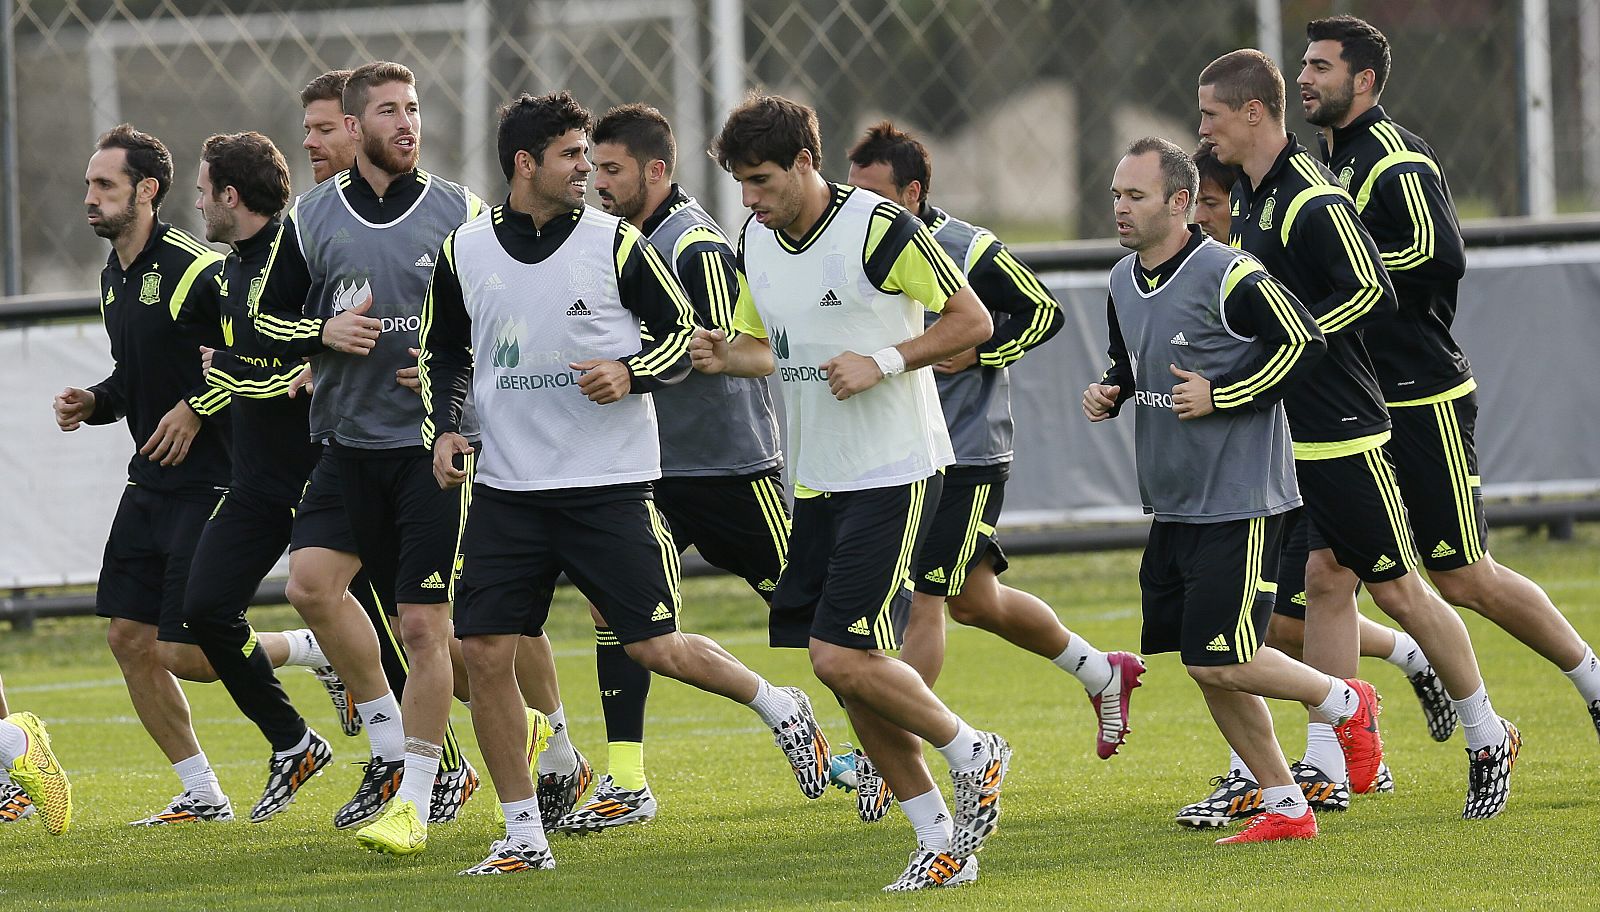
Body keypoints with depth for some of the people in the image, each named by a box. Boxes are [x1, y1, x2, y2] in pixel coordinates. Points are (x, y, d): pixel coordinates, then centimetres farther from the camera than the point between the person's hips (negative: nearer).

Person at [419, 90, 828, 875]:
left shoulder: (615, 244, -4)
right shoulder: (464, 253, 3)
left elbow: (683, 335, 3)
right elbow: (443, 353, 18)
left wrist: (630, 374, -15)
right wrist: (443, 428, 3)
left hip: (609, 485, -3)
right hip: (507, 487, 3)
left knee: (656, 649, -5)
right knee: (484, 653, -5)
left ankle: (782, 710, 23)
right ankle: (524, 836, 6)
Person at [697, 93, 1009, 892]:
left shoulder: (879, 228, -14)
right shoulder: (755, 243, 7)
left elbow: (972, 321, -9)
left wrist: (883, 361, -19)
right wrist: (727, 356, -1)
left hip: (893, 473, -8)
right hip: (816, 481, 8)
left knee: (843, 658, -16)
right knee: (846, 673, 4)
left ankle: (971, 753, 8)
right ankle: (941, 842, 13)